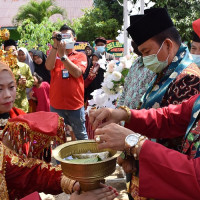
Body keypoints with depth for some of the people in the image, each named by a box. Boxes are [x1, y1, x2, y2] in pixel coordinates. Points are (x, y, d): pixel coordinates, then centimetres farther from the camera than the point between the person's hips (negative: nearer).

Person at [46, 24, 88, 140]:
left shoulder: (80, 56, 4)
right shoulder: (55, 55, 10)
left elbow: (77, 73, -14)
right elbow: (49, 66, -11)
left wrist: (63, 55, -19)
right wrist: (55, 45, -18)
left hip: (76, 105, -2)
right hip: (56, 105, 2)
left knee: (81, 136, 11)